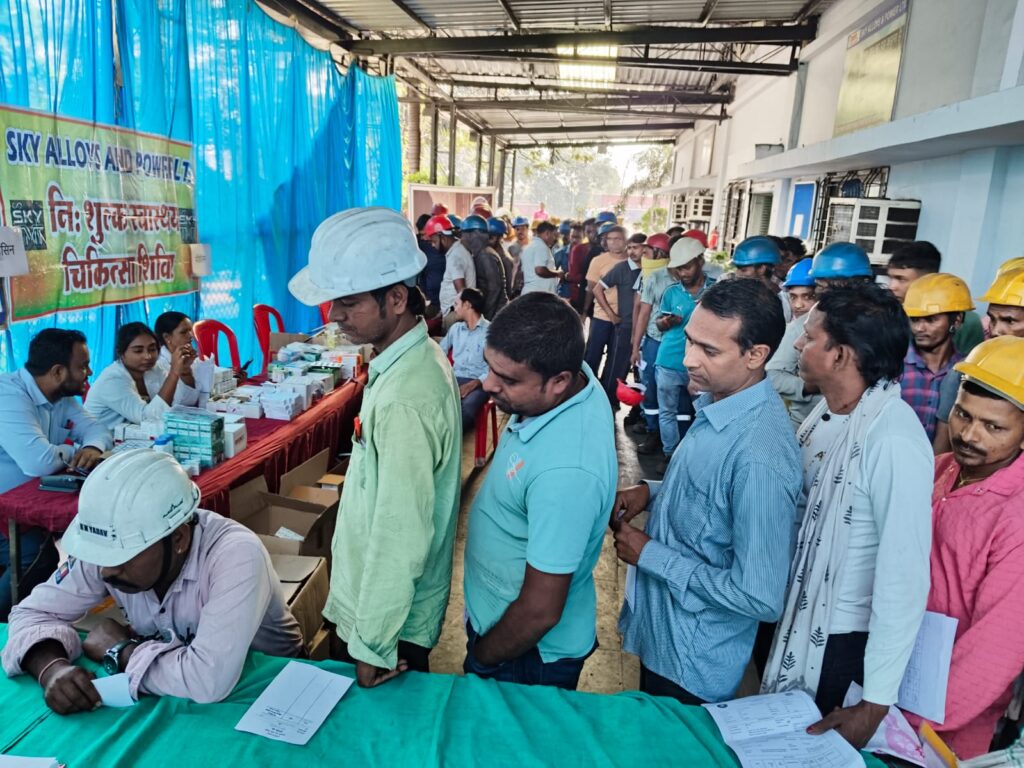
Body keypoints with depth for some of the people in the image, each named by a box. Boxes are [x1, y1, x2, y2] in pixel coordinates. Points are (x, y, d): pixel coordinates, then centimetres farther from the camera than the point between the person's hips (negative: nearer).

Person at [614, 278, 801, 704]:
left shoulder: (761, 457, -32)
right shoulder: (717, 402, -4)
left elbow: (759, 597, -29)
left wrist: (649, 554, -22)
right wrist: (652, 492, -5)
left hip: (693, 662, -8)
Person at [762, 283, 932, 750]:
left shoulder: (894, 441, -28)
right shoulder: (828, 410, -5)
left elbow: (905, 575, -27)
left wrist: (875, 703, -22)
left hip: (842, 638, -6)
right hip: (794, 616, 7)